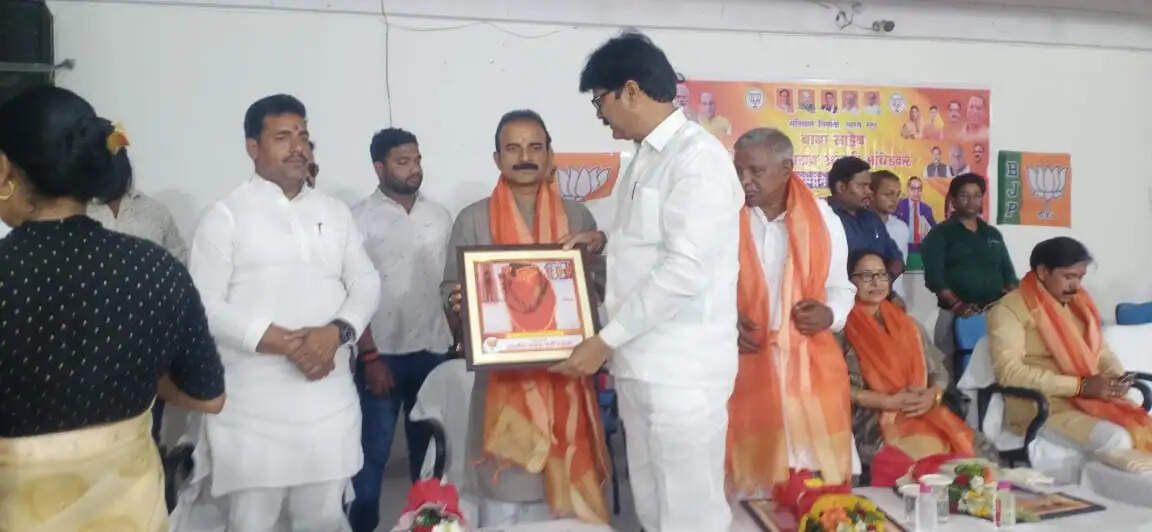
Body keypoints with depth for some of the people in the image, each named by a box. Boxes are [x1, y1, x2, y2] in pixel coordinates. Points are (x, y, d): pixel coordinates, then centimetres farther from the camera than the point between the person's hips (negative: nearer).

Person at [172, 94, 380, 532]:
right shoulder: (225, 215, -2)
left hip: (329, 398, 4)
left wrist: (336, 332, -11)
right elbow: (205, 305, -9)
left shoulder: (335, 212, 11)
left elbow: (366, 284, 8)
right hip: (253, 404, -4)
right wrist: (284, 342, -17)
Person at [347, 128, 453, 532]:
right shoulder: (359, 219, -5)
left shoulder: (439, 216, 7)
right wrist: (369, 357, -11)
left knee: (428, 446, 13)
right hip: (382, 354, -3)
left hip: (434, 351, 4)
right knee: (373, 450, 4)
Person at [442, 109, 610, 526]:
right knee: (505, 485, 2)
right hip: (502, 374, -1)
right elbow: (451, 289, 4)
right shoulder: (473, 219, 2)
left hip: (565, 372, 2)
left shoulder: (577, 216, 7)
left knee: (562, 480, 9)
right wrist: (458, 302, -18)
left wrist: (599, 248, -11)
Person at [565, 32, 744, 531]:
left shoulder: (699, 157, -14)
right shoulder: (645, 159, 14)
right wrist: (604, 243, 11)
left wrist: (605, 340, -17)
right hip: (640, 364, 9)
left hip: (683, 371, -9)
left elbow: (684, 270, -21)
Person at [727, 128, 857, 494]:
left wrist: (829, 313, -7)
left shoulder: (822, 219, 5)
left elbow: (840, 286, 14)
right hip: (744, 366, -2)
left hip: (811, 365, 2)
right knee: (752, 474, 3)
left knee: (820, 472, 6)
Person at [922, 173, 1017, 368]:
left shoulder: (993, 234, 20)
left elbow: (1008, 272, 19)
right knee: (955, 367, -10)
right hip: (956, 314, -4)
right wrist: (956, 304, -18)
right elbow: (934, 275, -6)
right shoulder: (941, 233, 5)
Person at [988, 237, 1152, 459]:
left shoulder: (1078, 303, 16)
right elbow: (1009, 372, -17)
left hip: (1094, 399, 7)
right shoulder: (1009, 310, -8)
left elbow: (1100, 351, 21)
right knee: (1116, 441, -27)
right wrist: (1080, 386, -19)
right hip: (1041, 409, -7)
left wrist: (1118, 376, -3)